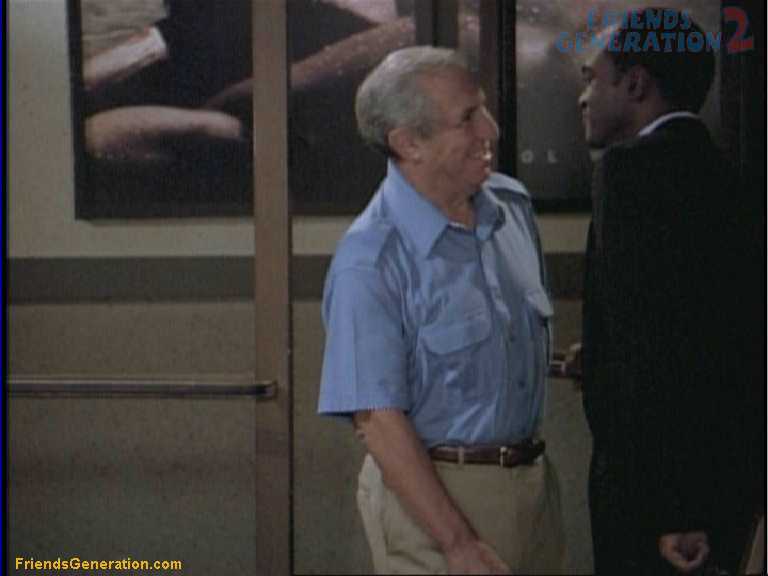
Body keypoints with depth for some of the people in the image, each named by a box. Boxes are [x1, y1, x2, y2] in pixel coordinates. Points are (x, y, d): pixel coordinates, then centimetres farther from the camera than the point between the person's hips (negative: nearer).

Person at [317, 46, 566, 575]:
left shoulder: (513, 206, 4)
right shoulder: (369, 262, -18)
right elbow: (377, 419, -19)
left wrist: (535, 461, 12)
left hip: (533, 480, 7)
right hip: (428, 494, -7)